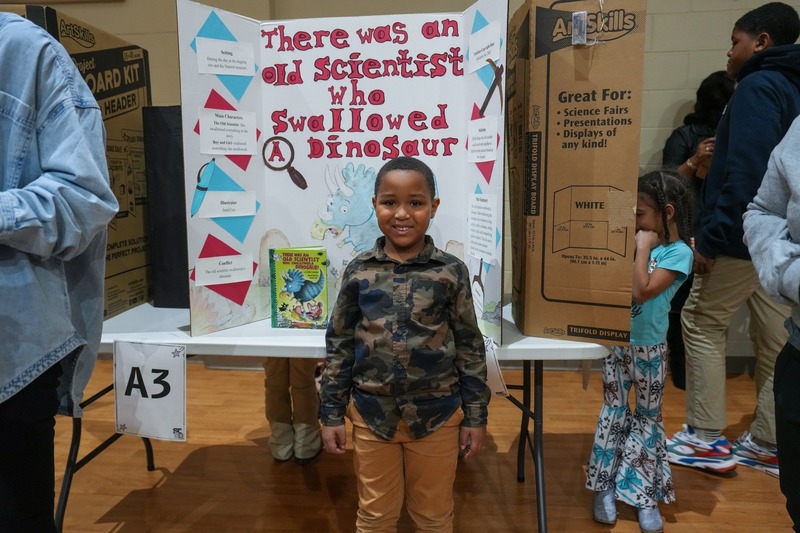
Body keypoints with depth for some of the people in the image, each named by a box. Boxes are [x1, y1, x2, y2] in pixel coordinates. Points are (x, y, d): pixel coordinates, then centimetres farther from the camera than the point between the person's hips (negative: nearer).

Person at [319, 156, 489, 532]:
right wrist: (331, 413, 3)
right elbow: (339, 345, 2)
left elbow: (470, 346, -2)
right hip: (371, 414, 1)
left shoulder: (451, 271, -8)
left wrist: (476, 416, 0)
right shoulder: (359, 271, -4)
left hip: (437, 415, -1)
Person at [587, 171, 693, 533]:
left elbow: (643, 291, -25)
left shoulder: (679, 252, -14)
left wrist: (642, 248, -18)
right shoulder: (640, 241, 2)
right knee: (613, 412, 10)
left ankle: (646, 496, 22)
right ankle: (606, 487, 21)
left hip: (649, 349, -5)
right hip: (616, 342, 5)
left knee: (647, 418, 9)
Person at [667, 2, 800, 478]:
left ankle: (707, 439, 6)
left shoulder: (758, 87, -11)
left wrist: (712, 237, -20)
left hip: (747, 234, -9)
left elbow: (746, 174, -22)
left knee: (702, 324, 2)